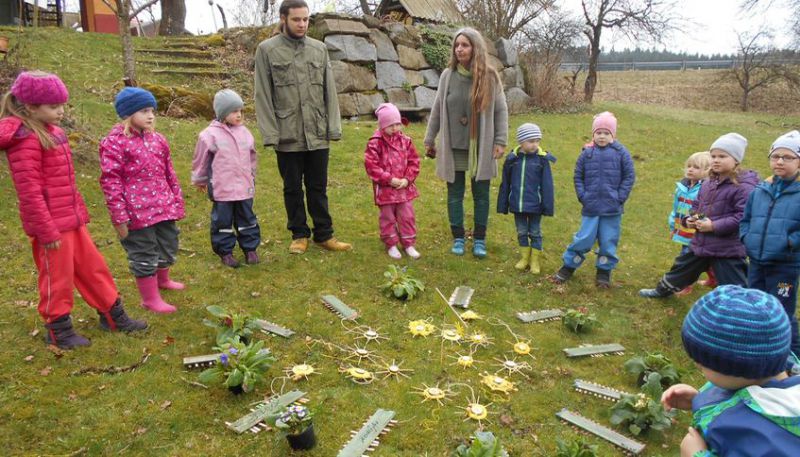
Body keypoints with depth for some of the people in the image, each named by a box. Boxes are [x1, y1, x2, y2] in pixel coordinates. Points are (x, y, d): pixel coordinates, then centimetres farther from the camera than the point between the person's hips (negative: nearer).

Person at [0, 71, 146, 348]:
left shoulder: (52, 132, 9)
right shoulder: (25, 139, -18)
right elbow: (30, 192, -20)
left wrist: (80, 211, 18)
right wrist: (47, 231, -19)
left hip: (72, 220, 9)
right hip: (51, 225, -8)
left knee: (93, 267, 16)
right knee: (57, 278, 7)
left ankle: (113, 316, 30)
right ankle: (58, 331, 26)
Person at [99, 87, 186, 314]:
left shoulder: (157, 139, 9)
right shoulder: (114, 143, -12)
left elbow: (169, 173, 17)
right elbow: (110, 181, -13)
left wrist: (177, 201, 17)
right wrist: (119, 217, -15)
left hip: (164, 208, 8)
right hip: (138, 212, -7)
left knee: (168, 247, 23)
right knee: (144, 256, 5)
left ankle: (163, 280, 50)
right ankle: (150, 298, 21)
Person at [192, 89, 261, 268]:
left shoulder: (244, 132, 4)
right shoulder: (210, 135, -10)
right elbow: (201, 160, 2)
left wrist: (252, 177, 23)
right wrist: (199, 180, 11)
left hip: (244, 187, 4)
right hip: (222, 189, -4)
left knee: (247, 218, 14)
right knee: (223, 220, 7)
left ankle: (250, 248, 26)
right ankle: (225, 251, 19)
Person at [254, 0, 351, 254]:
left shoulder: (319, 49, 8)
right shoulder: (267, 50, 0)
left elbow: (329, 92, 8)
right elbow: (263, 96, -3)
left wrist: (334, 127, 1)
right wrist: (270, 134, -9)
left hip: (317, 135, 2)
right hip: (287, 136, -2)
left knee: (318, 188, 10)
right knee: (292, 189, 9)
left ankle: (324, 235, 20)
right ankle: (299, 235, 23)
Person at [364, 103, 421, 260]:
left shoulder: (405, 140, 1)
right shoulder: (375, 143, -12)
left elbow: (414, 161, 4)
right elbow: (371, 165, -15)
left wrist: (407, 179, -8)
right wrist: (389, 179, -17)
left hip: (405, 187, 3)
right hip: (385, 189, -3)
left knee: (407, 216, 9)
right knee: (388, 218, 9)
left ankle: (409, 243, 22)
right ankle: (391, 245, 23)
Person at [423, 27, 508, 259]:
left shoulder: (490, 77, -5)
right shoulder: (448, 75, -1)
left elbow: (501, 110, 0)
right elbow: (437, 110, 6)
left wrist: (500, 141, -5)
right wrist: (430, 140, 8)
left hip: (481, 148, -1)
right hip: (453, 148, 1)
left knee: (481, 194, 8)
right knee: (455, 194, 9)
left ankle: (479, 239, 23)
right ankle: (458, 238, 24)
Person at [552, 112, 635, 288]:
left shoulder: (621, 152, -3)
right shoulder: (587, 152, 1)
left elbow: (629, 176, 1)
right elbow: (578, 176, 7)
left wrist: (620, 197, -6)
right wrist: (582, 195, -2)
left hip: (613, 208, 0)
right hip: (590, 207, 0)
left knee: (608, 241, 9)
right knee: (584, 239, 4)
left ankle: (604, 271, 24)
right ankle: (568, 266, 19)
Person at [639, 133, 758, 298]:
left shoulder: (743, 187, -18)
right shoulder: (708, 183, 5)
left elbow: (743, 218, -25)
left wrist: (714, 226, -24)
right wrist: (689, 219, -2)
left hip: (727, 250, -8)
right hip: (700, 243, 8)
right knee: (682, 267, 27)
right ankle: (663, 290, 49)